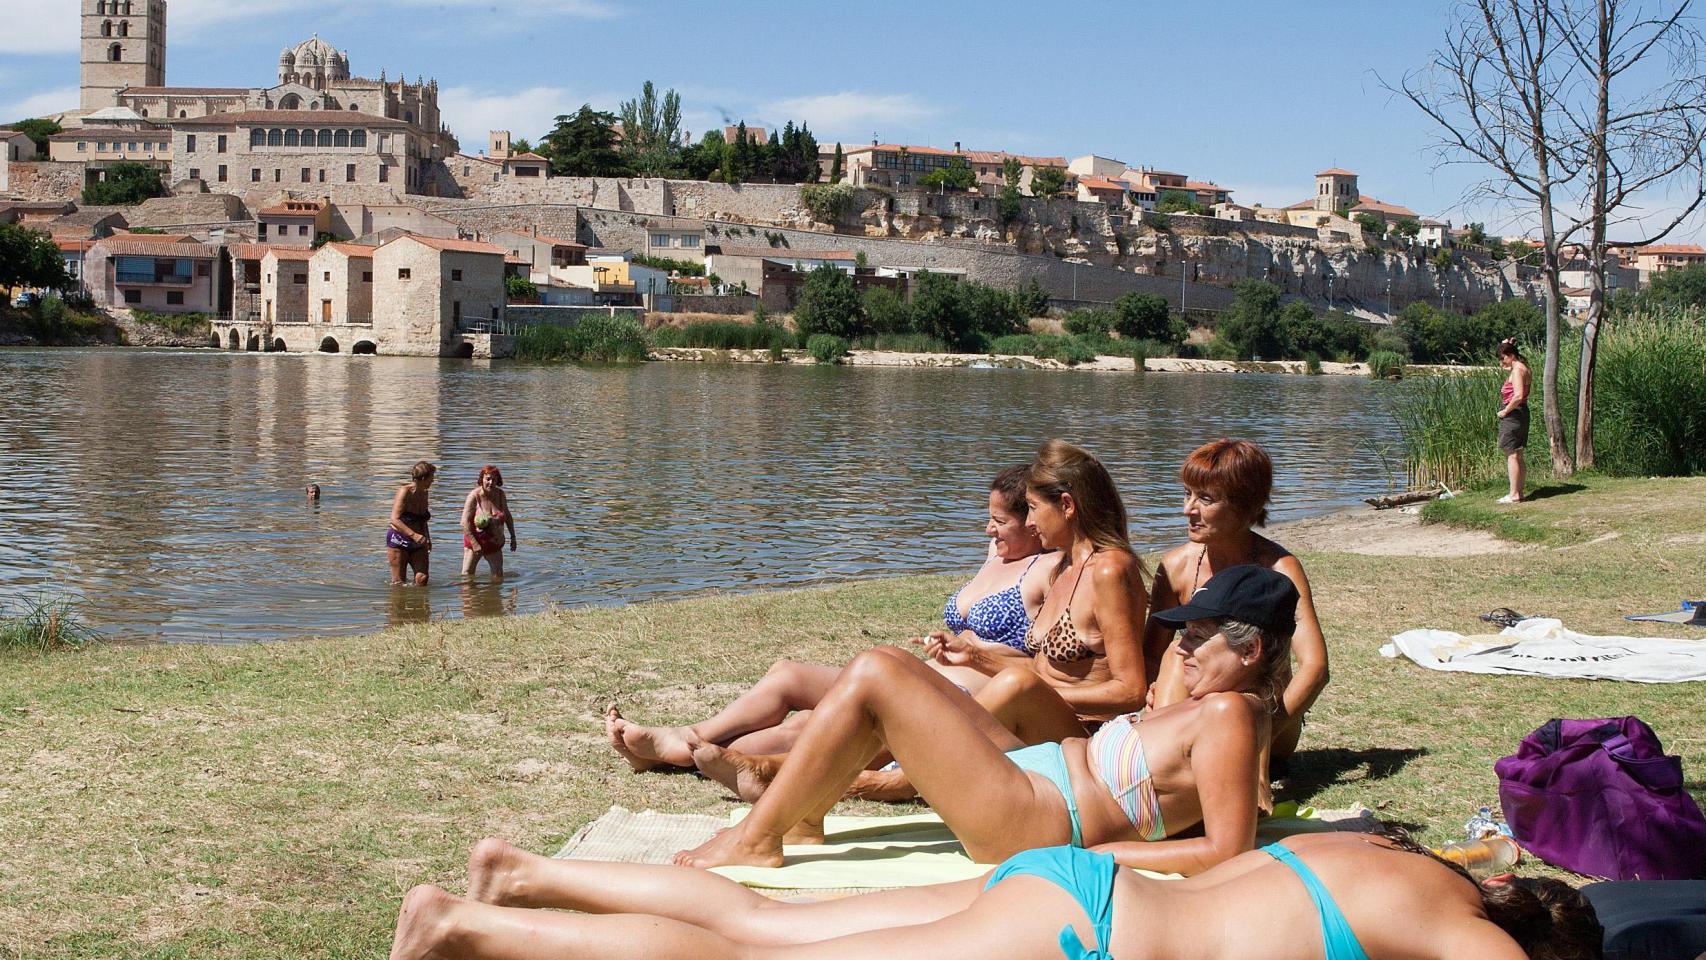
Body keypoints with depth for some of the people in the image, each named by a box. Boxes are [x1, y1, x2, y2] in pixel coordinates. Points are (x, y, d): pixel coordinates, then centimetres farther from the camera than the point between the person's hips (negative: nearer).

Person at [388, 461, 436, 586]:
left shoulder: (423, 493, 6)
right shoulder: (404, 492, -16)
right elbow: (394, 519, -25)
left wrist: (427, 538, 8)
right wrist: (414, 535, -35)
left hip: (417, 544, 6)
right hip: (398, 541, -6)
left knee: (422, 579, -7)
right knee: (399, 583, -3)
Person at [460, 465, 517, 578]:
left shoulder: (500, 494, -3)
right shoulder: (474, 496, -18)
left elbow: (508, 516, 12)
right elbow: (464, 522, -20)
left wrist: (513, 537, 10)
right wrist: (475, 544, -22)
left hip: (494, 543, 4)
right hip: (476, 540, -4)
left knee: (498, 576, 8)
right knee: (467, 574, -5)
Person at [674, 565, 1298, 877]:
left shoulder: (1229, 715, -16)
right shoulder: (1210, 707, 12)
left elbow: (1227, 853, -25)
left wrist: (1090, 853, -19)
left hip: (1032, 827, -10)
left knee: (874, 675, -14)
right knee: (890, 668, 13)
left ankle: (756, 840, -3)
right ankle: (803, 823, 15)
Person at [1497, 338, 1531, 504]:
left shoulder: (1517, 369, -16)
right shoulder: (1522, 367, 14)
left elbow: (1518, 396, -26)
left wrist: (1505, 411, -15)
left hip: (1513, 414, -10)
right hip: (1521, 413, 10)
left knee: (1511, 455, -8)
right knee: (1518, 456, 14)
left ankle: (1514, 494, -8)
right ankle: (1519, 492, 18)